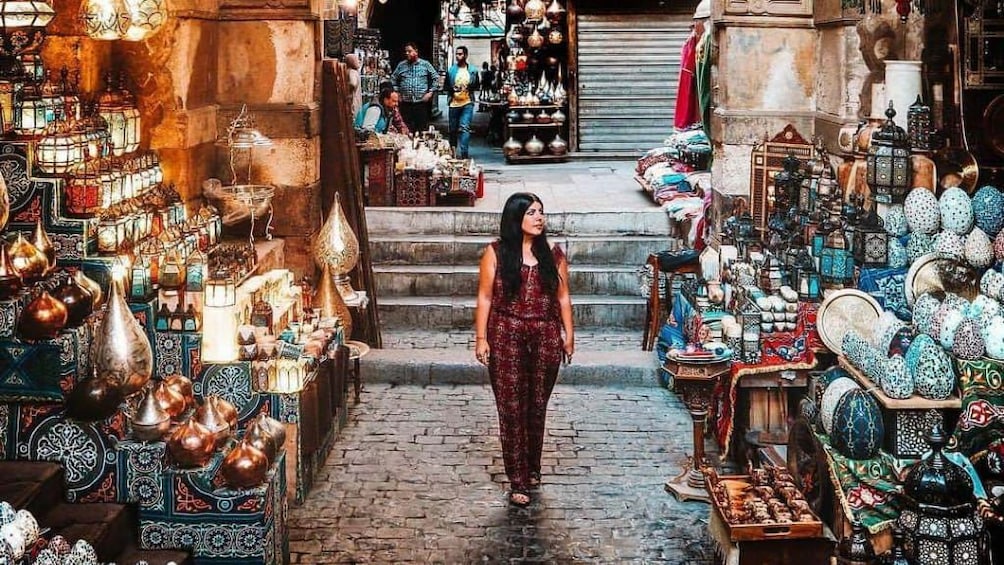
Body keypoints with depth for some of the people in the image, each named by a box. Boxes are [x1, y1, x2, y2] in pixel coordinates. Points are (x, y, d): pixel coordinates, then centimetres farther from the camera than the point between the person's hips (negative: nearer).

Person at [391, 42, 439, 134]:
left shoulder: (425, 64, 4)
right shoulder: (401, 65, 10)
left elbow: (436, 78, 7)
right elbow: (393, 80, 17)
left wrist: (430, 92, 0)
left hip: (421, 102, -2)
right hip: (405, 103, 2)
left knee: (422, 129, 0)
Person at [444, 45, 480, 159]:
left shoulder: (472, 71, 6)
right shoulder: (451, 70, 7)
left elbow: (476, 86, 12)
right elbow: (446, 87, 11)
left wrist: (469, 87, -9)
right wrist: (453, 89, -11)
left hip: (467, 103, -2)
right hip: (454, 103, 2)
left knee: (465, 127, -15)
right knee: (453, 129, 7)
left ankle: (462, 153, -20)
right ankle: (453, 151, 21)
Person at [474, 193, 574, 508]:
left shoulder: (552, 253, 3)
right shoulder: (496, 253, -4)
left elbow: (563, 297, 9)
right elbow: (485, 297, -3)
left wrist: (569, 334, 6)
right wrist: (480, 338, -7)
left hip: (545, 338, 3)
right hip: (506, 337, -2)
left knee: (537, 407, 11)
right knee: (511, 409, -2)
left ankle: (532, 468, 30)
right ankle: (518, 482, 3)